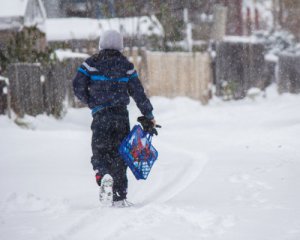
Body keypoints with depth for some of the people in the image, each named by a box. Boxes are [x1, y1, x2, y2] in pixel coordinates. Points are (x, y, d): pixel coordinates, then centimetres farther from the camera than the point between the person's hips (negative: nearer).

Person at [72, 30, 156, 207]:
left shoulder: (91, 63, 3)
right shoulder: (126, 65, 8)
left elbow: (78, 87, -2)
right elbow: (138, 92, 7)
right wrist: (148, 116, 14)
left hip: (101, 117, -2)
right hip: (122, 116, 2)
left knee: (99, 152, 6)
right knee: (118, 154, 9)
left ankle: (104, 175, -28)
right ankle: (120, 197, 5)